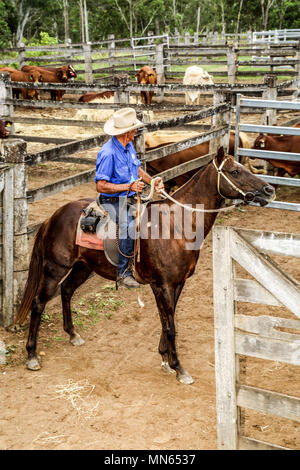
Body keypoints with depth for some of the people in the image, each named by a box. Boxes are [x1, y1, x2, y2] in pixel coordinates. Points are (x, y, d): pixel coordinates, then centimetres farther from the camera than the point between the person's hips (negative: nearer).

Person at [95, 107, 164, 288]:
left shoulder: (129, 146, 9)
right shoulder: (108, 153, -18)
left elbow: (137, 169, 23)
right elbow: (101, 186, -20)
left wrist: (152, 181, 5)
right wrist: (128, 187, -21)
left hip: (130, 199, 8)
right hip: (113, 202, -8)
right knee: (129, 227, -27)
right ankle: (124, 273, -9)